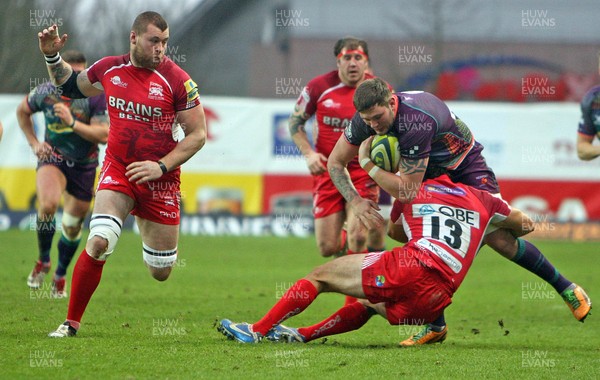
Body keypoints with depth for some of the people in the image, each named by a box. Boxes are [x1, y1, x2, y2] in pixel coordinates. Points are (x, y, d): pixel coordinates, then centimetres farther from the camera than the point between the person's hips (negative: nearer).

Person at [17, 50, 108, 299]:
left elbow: (103, 135, -22)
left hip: (83, 165, 1)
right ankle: (42, 261, -6)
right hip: (52, 157, 0)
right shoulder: (45, 92, -9)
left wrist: (72, 122, -33)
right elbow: (22, 111, 12)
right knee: (48, 204, -29)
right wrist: (34, 143, 3)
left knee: (73, 226, 8)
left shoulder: (96, 97, -15)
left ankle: (60, 277, 32)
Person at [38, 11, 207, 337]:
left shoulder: (177, 80, -12)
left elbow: (198, 133, -7)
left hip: (159, 181, -1)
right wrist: (52, 57, 4)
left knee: (161, 272, 6)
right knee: (98, 242, -23)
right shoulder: (109, 69, -1)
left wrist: (161, 166, -17)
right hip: (117, 172, 1)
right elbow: (70, 86, 20)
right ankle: (71, 323, -9)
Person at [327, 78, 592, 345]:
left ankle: (565, 287, 4)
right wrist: (356, 201, -20)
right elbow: (335, 162, -7)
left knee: (499, 239, -12)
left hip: (465, 165, -6)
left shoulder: (416, 121, -40)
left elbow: (406, 191, -38)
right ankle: (436, 326, 5)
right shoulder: (367, 116, -19)